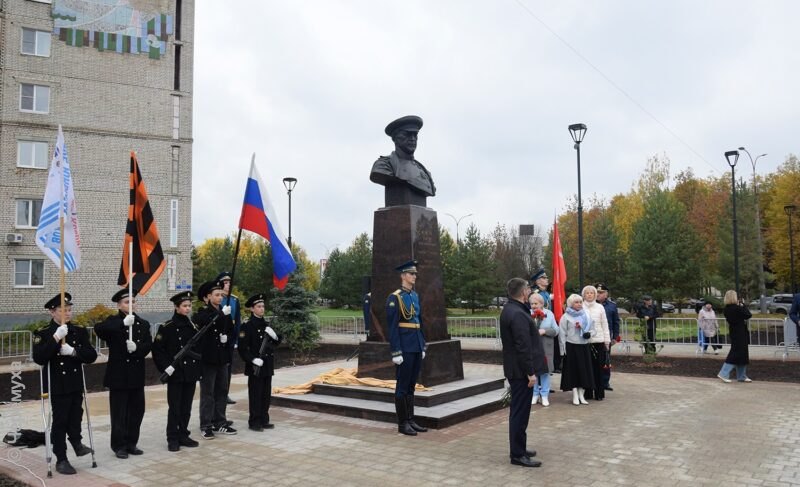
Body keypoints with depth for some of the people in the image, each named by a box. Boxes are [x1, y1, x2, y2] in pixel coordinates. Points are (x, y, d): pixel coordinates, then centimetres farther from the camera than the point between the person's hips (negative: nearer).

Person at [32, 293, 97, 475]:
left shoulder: (80, 331, 3)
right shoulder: (43, 333, -7)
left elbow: (92, 355, -3)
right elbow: (38, 358, -21)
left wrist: (74, 351, -20)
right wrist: (56, 339, -29)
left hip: (76, 383, 3)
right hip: (57, 385, -3)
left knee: (75, 416, 12)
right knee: (60, 421, 2)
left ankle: (76, 441, 36)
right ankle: (61, 460, 12)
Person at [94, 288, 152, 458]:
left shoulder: (143, 324, 8)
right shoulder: (113, 321, -2)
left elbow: (149, 345, 0)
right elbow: (99, 329, -24)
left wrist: (137, 348, -21)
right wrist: (123, 323, -34)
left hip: (137, 375, 4)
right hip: (118, 375, -4)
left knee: (137, 411, 9)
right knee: (119, 412, 2)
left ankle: (131, 443, 22)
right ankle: (119, 446, 13)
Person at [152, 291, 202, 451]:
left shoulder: (193, 326, 8)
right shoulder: (167, 327, -8)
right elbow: (157, 349, -10)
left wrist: (199, 369, 9)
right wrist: (166, 367, -16)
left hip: (191, 373, 5)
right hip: (175, 374, -5)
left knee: (187, 407, 11)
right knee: (174, 407, 2)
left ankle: (183, 436, 22)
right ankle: (173, 439, 13)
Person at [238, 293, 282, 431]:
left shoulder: (266, 325, 12)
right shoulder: (247, 326, -9)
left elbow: (277, 343, 17)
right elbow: (242, 348, -13)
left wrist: (274, 336, -4)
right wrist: (253, 360, -22)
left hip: (268, 366, 7)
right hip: (255, 367, -7)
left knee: (266, 394, 11)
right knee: (255, 395, 0)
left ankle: (264, 420, 20)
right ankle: (254, 422, 9)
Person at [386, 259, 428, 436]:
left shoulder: (415, 296, 13)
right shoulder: (394, 298, -10)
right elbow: (392, 327, -13)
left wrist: (422, 347, 15)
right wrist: (396, 352, -16)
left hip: (416, 347, 7)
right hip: (404, 348, -7)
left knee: (411, 385, 13)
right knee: (403, 386, 1)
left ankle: (411, 420, 21)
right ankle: (402, 424, 10)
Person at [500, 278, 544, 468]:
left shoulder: (510, 309, 11)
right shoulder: (518, 314, -22)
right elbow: (523, 347, -24)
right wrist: (530, 372, -21)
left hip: (515, 368, 10)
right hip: (521, 370, -10)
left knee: (519, 410, 18)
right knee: (520, 412, -3)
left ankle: (519, 447, 29)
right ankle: (518, 455, 4)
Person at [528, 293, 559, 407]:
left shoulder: (549, 314, 3)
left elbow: (556, 330, 1)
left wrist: (545, 331, -14)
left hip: (545, 348, 0)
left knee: (545, 370, 4)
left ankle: (545, 395, 15)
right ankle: (535, 394, 19)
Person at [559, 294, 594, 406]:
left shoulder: (586, 316, 11)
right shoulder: (566, 317, -2)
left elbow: (592, 328, 16)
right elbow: (562, 334, -5)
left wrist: (589, 333, -7)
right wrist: (564, 348, -10)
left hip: (584, 346, 4)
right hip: (571, 346, -4)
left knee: (584, 370, 5)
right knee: (573, 370, 0)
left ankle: (581, 395, 14)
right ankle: (575, 396, 6)